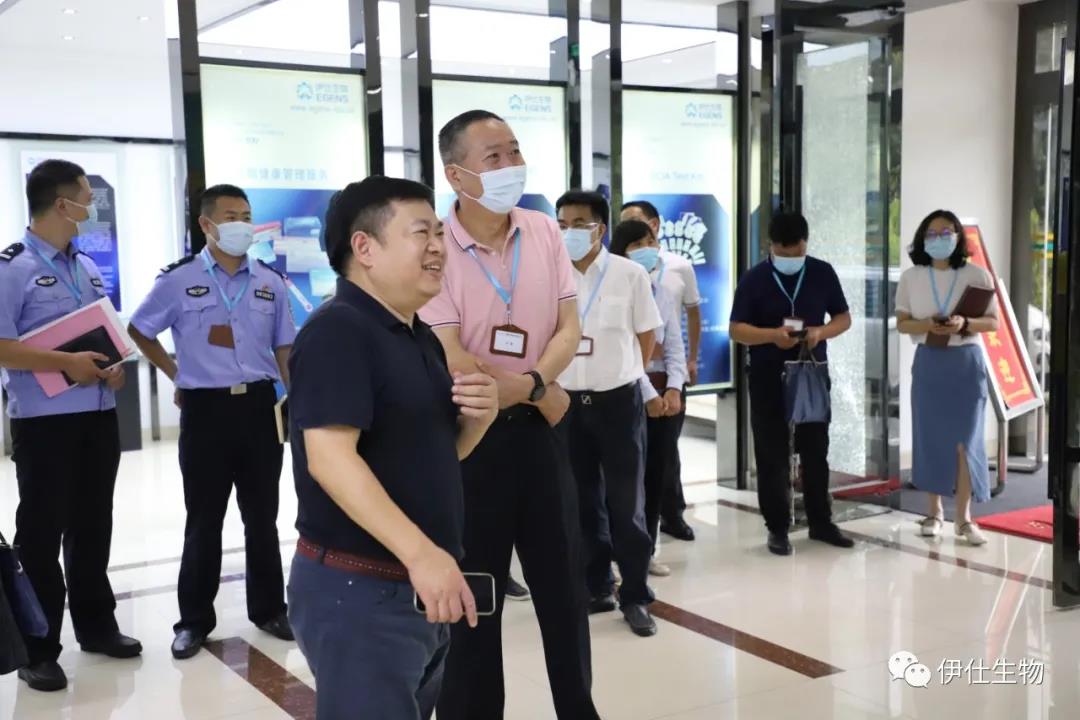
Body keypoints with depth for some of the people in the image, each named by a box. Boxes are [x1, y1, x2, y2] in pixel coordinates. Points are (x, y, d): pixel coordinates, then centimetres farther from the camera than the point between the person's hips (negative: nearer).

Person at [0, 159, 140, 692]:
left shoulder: (88, 268, 13)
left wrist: (115, 366, 1)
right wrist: (65, 364, -22)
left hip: (99, 415, 7)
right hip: (44, 421, -7)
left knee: (93, 526, 15)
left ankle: (96, 625, 29)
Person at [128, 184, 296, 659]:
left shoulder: (270, 282, 6)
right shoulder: (178, 280, -2)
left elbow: (283, 349, 10)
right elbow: (139, 331, 11)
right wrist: (176, 375, 7)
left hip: (259, 406, 2)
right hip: (205, 410, -2)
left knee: (262, 516, 11)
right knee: (204, 520, 5)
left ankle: (268, 609, 24)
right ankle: (194, 620, 17)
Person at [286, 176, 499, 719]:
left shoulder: (421, 338, 12)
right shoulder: (337, 331, -16)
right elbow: (330, 458, -26)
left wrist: (480, 415, -2)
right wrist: (421, 553, -32)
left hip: (421, 590, 9)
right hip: (359, 590, -9)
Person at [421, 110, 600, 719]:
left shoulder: (544, 232, 2)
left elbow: (570, 328, 0)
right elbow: (452, 360, -19)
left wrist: (530, 382, -18)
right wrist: (544, 396, -11)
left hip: (540, 428, 5)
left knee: (564, 583, 16)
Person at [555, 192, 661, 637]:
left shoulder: (630, 275, -5)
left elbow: (647, 336, 4)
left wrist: (621, 376, 8)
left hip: (618, 401, -2)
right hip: (567, 402, 2)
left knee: (626, 503, 2)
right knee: (582, 502, 10)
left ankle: (635, 597, 12)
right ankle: (596, 588, 23)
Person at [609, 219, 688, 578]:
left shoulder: (664, 294, 13)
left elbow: (675, 346, 8)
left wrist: (674, 388, -6)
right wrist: (648, 393, -17)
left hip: (665, 389, 6)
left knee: (661, 468, 7)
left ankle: (647, 550, 19)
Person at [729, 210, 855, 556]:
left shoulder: (823, 273, 3)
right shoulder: (754, 279, -5)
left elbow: (843, 318, 8)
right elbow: (737, 329, -6)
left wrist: (821, 332, -13)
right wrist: (772, 335, -24)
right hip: (768, 378, -2)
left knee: (816, 452, 11)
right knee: (773, 456, 2)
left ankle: (821, 522, 23)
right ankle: (777, 528, 12)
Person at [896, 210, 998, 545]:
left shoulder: (977, 275, -2)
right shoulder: (910, 277, 1)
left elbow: (993, 322, 0)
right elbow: (902, 323, 3)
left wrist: (965, 324, -19)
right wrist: (927, 325, -17)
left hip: (967, 362, -1)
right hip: (928, 363, 1)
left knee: (965, 439, -2)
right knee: (930, 436, 4)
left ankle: (964, 517, 5)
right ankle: (935, 511, 17)